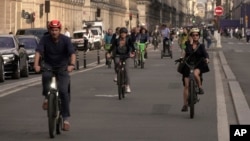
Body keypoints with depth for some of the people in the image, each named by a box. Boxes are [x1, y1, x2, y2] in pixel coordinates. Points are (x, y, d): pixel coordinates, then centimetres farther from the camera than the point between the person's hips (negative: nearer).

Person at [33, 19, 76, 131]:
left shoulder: (65, 40, -14)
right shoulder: (45, 39, -12)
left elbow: (72, 53, -25)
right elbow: (38, 52, -23)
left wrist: (72, 65, -45)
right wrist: (36, 64, -42)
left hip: (62, 66, -1)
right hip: (48, 65, 1)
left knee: (63, 90, -15)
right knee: (46, 76, -36)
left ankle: (66, 118, -6)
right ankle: (46, 97, -10)